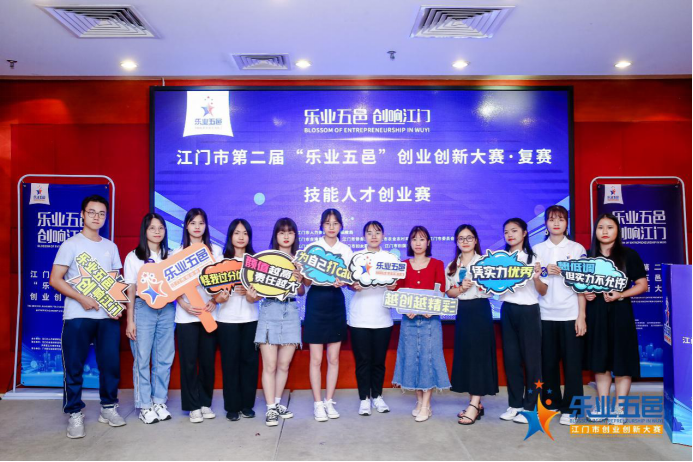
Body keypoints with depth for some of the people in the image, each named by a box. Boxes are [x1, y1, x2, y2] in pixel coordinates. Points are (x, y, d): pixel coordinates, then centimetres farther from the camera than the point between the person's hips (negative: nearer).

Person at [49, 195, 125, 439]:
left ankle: (108, 407, 20)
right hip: (77, 316, -4)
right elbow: (55, 279, -5)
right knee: (74, 367, 1)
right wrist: (82, 298, -16)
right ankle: (75, 414, 14)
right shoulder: (71, 244, 0)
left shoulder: (111, 247, 14)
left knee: (111, 363, 5)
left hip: (108, 316, 4)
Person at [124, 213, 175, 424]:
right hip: (143, 308, -3)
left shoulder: (170, 256, 11)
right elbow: (130, 290, 0)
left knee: (164, 358, 5)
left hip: (166, 309, 3)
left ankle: (159, 401, 18)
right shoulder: (134, 257, 3)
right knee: (142, 358, -1)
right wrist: (130, 321, -4)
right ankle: (144, 406, 10)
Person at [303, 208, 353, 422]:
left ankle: (329, 401, 20)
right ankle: (317, 403, 13)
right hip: (316, 302, -2)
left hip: (336, 303, 3)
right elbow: (306, 281, -2)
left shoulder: (346, 250, 7)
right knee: (316, 358, 1)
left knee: (334, 358, 8)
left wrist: (341, 282, -19)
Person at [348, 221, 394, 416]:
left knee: (379, 360, 7)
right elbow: (349, 282, 4)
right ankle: (364, 398, 13)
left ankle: (377, 396, 23)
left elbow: (396, 282, 9)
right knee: (362, 360, 1)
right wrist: (354, 286, -19)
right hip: (359, 317, -1)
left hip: (382, 317, 1)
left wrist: (393, 286, -14)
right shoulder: (355, 256, 6)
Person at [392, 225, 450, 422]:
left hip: (430, 318, -2)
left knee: (428, 357, -3)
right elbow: (398, 292, 4)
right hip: (409, 318, 2)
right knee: (411, 357, 5)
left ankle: (426, 405, 4)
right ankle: (419, 400, 19)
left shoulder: (437, 264, 4)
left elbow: (441, 292, -1)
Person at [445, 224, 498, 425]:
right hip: (462, 311, 5)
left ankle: (474, 406, -3)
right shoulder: (452, 266, 12)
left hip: (480, 309, -5)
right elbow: (449, 292, 7)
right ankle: (476, 403, 18)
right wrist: (461, 288, -12)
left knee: (478, 354, -6)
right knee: (464, 354, 7)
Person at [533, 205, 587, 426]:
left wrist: (581, 316, -4)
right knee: (548, 361, 5)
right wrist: (544, 272, -11)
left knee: (572, 362, -1)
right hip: (545, 314, 2)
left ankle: (570, 408, 9)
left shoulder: (577, 249, 5)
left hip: (570, 314, -1)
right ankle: (550, 403, 18)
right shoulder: (537, 250, 9)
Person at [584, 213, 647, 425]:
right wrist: (585, 293, -5)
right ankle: (602, 405, 20)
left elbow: (642, 285, -3)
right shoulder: (588, 255, 7)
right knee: (599, 360, 9)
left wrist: (620, 295, -17)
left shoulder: (629, 255, -2)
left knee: (621, 360, 1)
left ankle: (619, 408, 12)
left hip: (619, 312, -3)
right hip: (595, 312, 3)